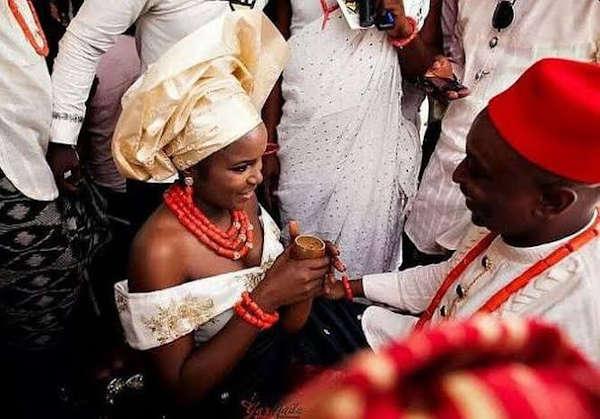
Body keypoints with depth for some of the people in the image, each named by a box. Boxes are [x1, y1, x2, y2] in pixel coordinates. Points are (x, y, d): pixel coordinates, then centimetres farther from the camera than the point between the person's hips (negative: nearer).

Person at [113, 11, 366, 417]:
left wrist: (302, 276, -22)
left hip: (283, 363, 6)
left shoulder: (244, 202, -9)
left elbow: (287, 325, 0)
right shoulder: (159, 250, -27)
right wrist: (263, 300, -29)